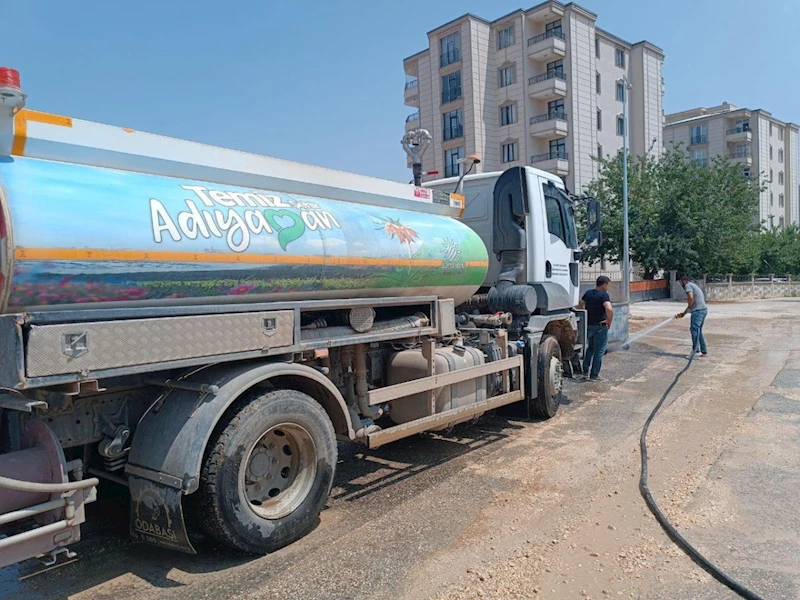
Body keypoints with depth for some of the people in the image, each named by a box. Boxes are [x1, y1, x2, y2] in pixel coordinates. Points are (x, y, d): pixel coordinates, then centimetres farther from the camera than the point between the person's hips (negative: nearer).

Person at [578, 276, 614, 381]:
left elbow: (580, 305, 15)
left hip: (588, 325, 7)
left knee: (590, 348, 23)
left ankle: (585, 371, 24)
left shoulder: (588, 293, 5)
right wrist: (609, 322, -17)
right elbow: (609, 309, -31)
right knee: (599, 351, 4)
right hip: (600, 327, -6)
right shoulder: (604, 295, -16)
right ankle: (594, 375, 8)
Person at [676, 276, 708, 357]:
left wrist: (689, 308, -4)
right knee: (698, 330, 15)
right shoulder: (694, 286, 29)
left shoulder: (688, 285, 0)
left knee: (694, 330, -10)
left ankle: (695, 350, -14)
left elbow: (691, 298, -18)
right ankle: (704, 351, 17)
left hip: (698, 310, -10)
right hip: (703, 310, 10)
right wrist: (683, 314, 36)